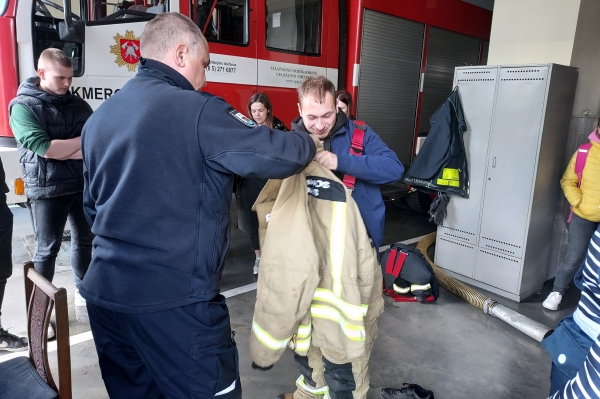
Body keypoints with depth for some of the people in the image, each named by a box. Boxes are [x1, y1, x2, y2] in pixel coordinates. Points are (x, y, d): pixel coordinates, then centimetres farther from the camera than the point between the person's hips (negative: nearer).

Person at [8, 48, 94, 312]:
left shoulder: (78, 104, 8)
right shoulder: (23, 106, -7)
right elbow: (44, 148, -20)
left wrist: (61, 150, -16)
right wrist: (82, 141, -9)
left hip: (82, 185, 5)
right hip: (47, 189, -5)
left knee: (84, 240, 15)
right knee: (47, 249, 5)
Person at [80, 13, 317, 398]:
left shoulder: (98, 118, 11)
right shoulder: (197, 110, -13)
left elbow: (92, 206, 18)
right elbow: (276, 154, -15)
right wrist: (309, 144, 6)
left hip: (104, 293, 8)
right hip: (174, 299, -8)